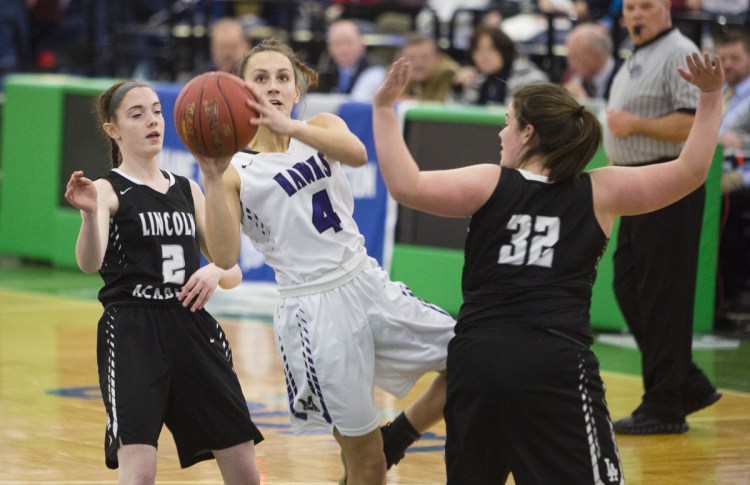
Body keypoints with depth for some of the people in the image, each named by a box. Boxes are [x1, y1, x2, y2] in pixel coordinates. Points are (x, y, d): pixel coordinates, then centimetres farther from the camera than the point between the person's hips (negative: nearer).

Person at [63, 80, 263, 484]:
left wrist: (216, 272, -7)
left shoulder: (188, 191, 16)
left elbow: (234, 273, 17)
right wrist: (89, 213, -41)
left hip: (193, 330, 6)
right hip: (131, 334, -6)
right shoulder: (107, 191, -2)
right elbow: (89, 263, -21)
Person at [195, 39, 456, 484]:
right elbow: (226, 258, -18)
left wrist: (287, 126, -36)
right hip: (313, 309, -4)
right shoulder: (237, 172, -3)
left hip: (369, 285, 4)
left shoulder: (322, 129, 5)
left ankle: (394, 438, 16)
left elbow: (357, 154, -21)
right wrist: (212, 180, -27)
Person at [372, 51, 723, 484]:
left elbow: (406, 186, -8)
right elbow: (691, 171, 8)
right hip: (556, 363, -2)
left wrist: (384, 108, 0)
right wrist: (711, 95, 14)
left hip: (477, 359, 2)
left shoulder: (489, 184, 3)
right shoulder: (598, 192, 5)